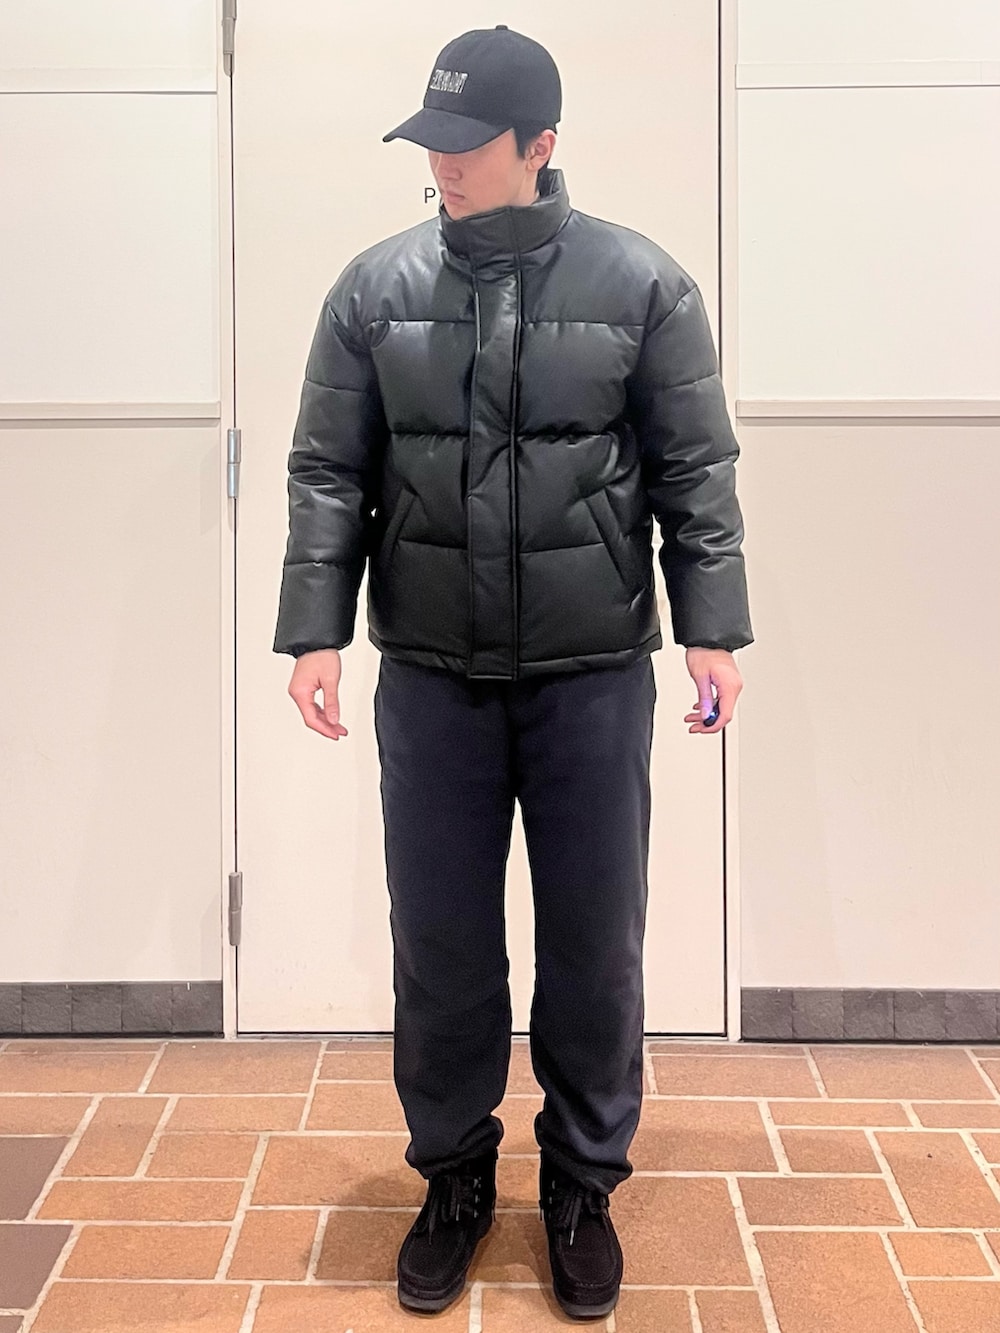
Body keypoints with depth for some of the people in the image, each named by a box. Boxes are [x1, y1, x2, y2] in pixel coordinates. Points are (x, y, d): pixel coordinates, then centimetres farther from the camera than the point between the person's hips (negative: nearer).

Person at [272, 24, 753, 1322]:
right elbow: (328, 475, 4)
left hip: (593, 677, -1)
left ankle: (583, 1184, 26)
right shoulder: (376, 289, 2)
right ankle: (454, 1176, 29)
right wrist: (315, 630, -4)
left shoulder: (642, 285, -2)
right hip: (431, 678, 2)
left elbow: (696, 474, 0)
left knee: (593, 944, 8)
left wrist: (712, 629, -6)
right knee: (440, 946, 9)